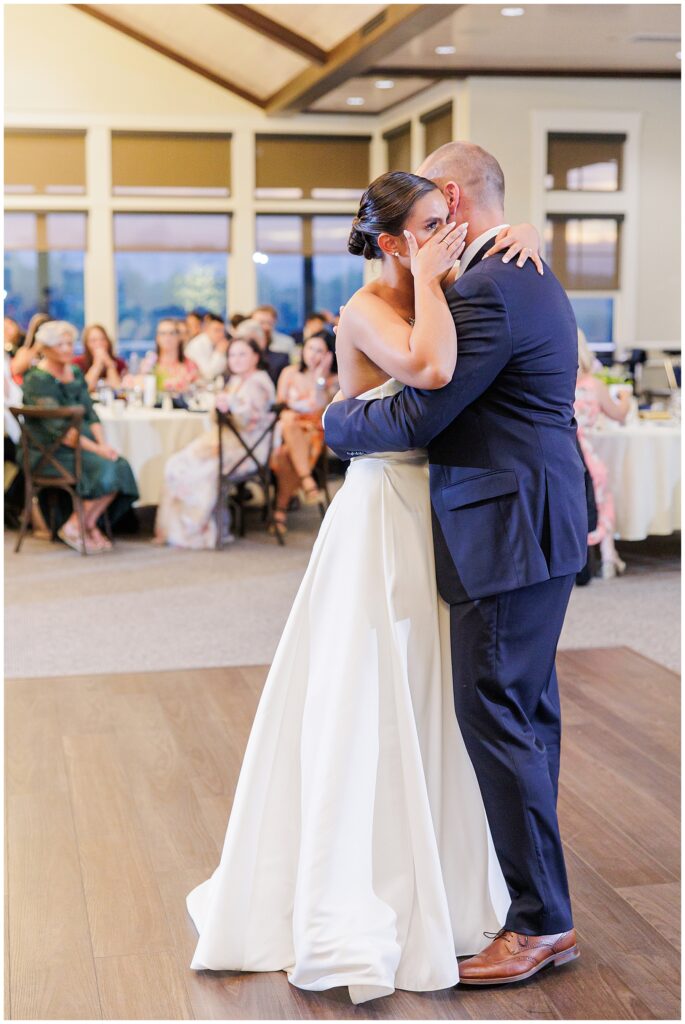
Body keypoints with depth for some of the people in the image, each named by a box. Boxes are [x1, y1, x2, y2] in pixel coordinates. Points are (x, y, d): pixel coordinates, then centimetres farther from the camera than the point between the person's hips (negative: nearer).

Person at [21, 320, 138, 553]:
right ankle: (73, 527, -13)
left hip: (79, 444, 7)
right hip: (48, 453, -7)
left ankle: (89, 524, -7)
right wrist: (96, 449, -22)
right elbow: (57, 428, -19)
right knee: (104, 468, -27)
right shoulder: (37, 380, -11)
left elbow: (90, 413, 9)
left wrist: (103, 443, -9)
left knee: (120, 466, -18)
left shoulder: (75, 373, 13)